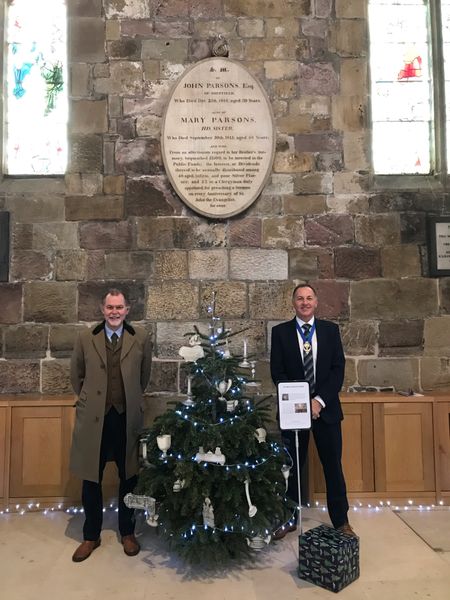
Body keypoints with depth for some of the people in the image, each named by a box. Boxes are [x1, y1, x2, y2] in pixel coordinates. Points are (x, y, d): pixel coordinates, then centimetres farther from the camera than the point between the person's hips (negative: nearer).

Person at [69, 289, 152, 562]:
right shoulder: (86, 338, 0)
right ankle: (91, 536, 31)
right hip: (93, 417, 1)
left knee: (129, 477, 12)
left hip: (128, 417, 0)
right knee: (91, 479, 11)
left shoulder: (141, 338, -2)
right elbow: (77, 376, 11)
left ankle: (127, 533, 32)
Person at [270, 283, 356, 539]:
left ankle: (341, 520, 26)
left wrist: (320, 400, -13)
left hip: (326, 408, 1)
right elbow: (277, 372, -3)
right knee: (291, 466, 10)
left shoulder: (331, 329, 3)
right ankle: (289, 519, 26)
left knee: (333, 466, 9)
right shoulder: (280, 331, 0)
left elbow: (338, 368, -2)